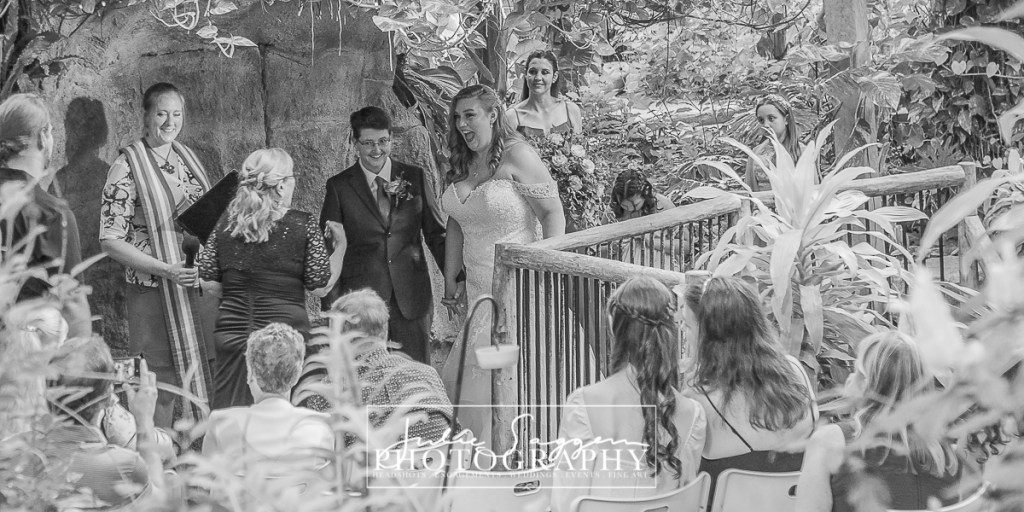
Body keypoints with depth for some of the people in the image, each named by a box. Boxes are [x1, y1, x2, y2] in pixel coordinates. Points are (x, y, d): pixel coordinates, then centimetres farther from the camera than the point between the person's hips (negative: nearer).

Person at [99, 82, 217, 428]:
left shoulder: (187, 158, 10)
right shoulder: (127, 168, -9)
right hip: (156, 293, -6)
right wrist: (167, 270, -20)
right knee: (163, 387, -1)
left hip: (202, 287, 6)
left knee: (207, 381, 7)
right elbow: (110, 240, -11)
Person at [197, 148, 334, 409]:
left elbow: (206, 276, 5)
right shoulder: (303, 224, -6)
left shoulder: (227, 221, 4)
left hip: (232, 335, 3)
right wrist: (340, 247, 9)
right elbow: (321, 286, -4)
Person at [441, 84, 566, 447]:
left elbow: (553, 214, -13)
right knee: (460, 376, 5)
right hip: (478, 289, 7)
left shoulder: (517, 157, -11)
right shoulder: (463, 164, 11)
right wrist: (450, 280, 16)